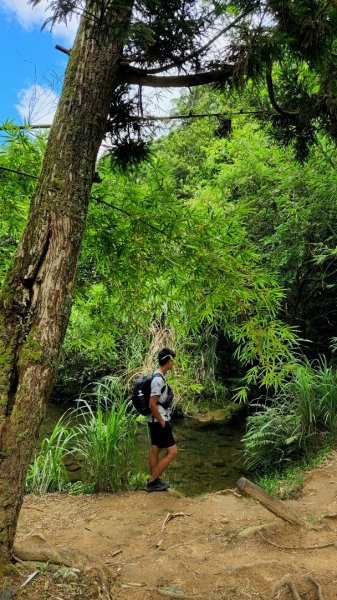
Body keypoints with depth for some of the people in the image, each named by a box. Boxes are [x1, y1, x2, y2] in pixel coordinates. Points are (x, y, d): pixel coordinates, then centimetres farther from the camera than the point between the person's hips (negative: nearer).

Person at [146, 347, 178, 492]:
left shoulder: (158, 376, 9)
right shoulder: (159, 379, -22)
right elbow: (152, 404, -25)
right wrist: (162, 423, -17)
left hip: (156, 421, 10)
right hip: (159, 422, -10)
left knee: (155, 450, 15)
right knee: (172, 452, -5)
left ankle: (154, 481, 24)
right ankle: (152, 482, 1)